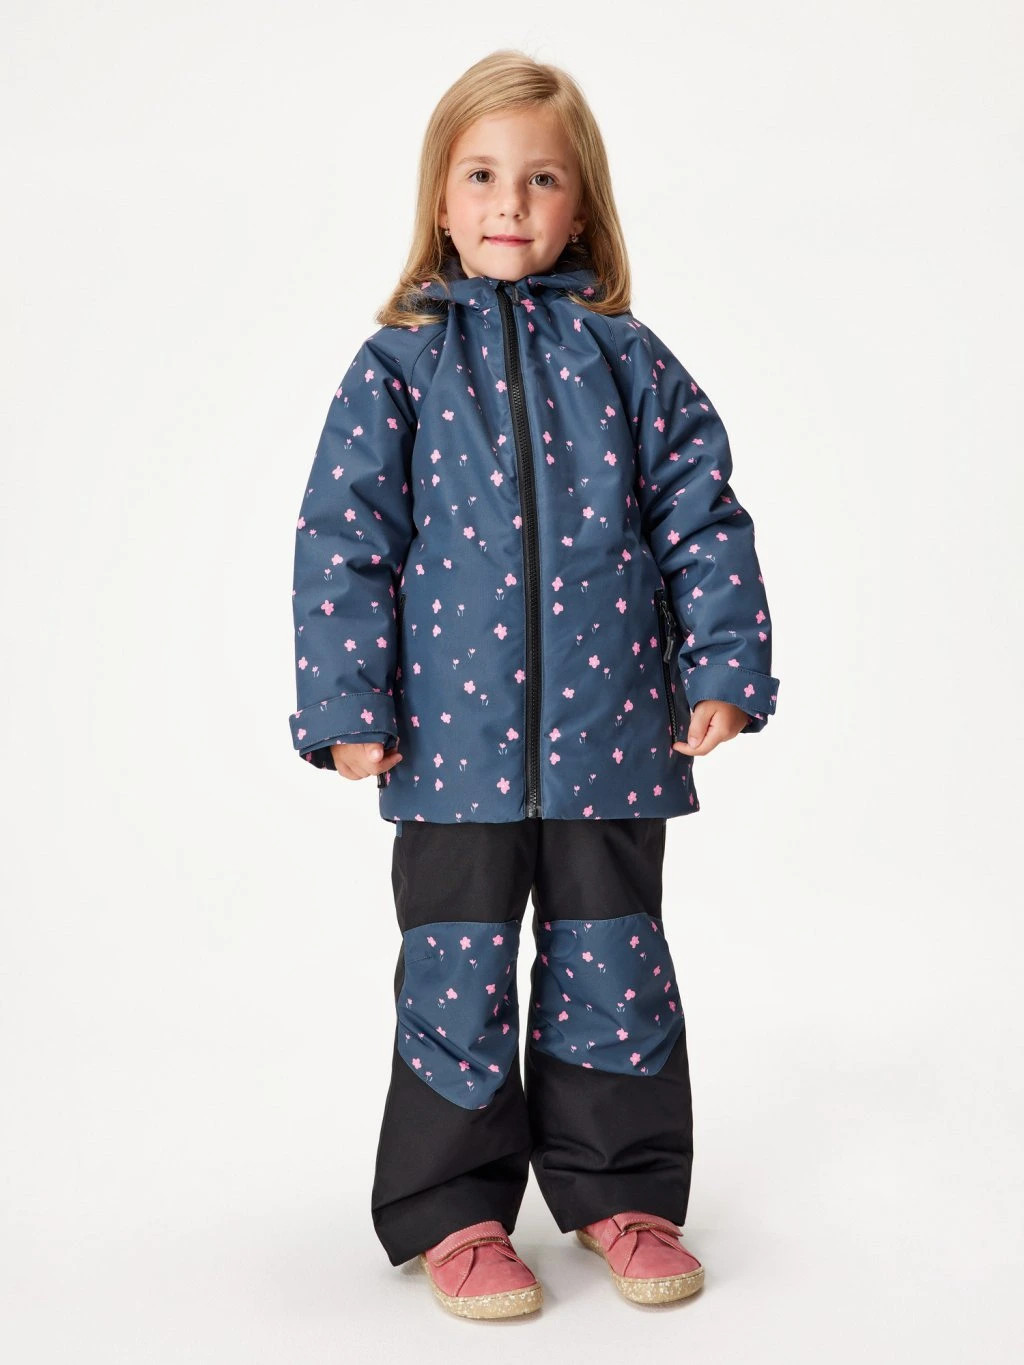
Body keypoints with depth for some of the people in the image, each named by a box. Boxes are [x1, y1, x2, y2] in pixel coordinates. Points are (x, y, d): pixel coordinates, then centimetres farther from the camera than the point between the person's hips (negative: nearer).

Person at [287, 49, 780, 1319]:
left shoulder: (628, 360, 5)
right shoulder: (397, 366, 1)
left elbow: (702, 517, 5)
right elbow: (341, 538, -2)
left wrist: (723, 668, -2)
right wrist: (346, 704, -7)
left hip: (610, 731, 2)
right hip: (454, 736, -1)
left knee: (612, 960, 11)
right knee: (458, 968, 7)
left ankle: (622, 1190, 27)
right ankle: (451, 1210, 22)